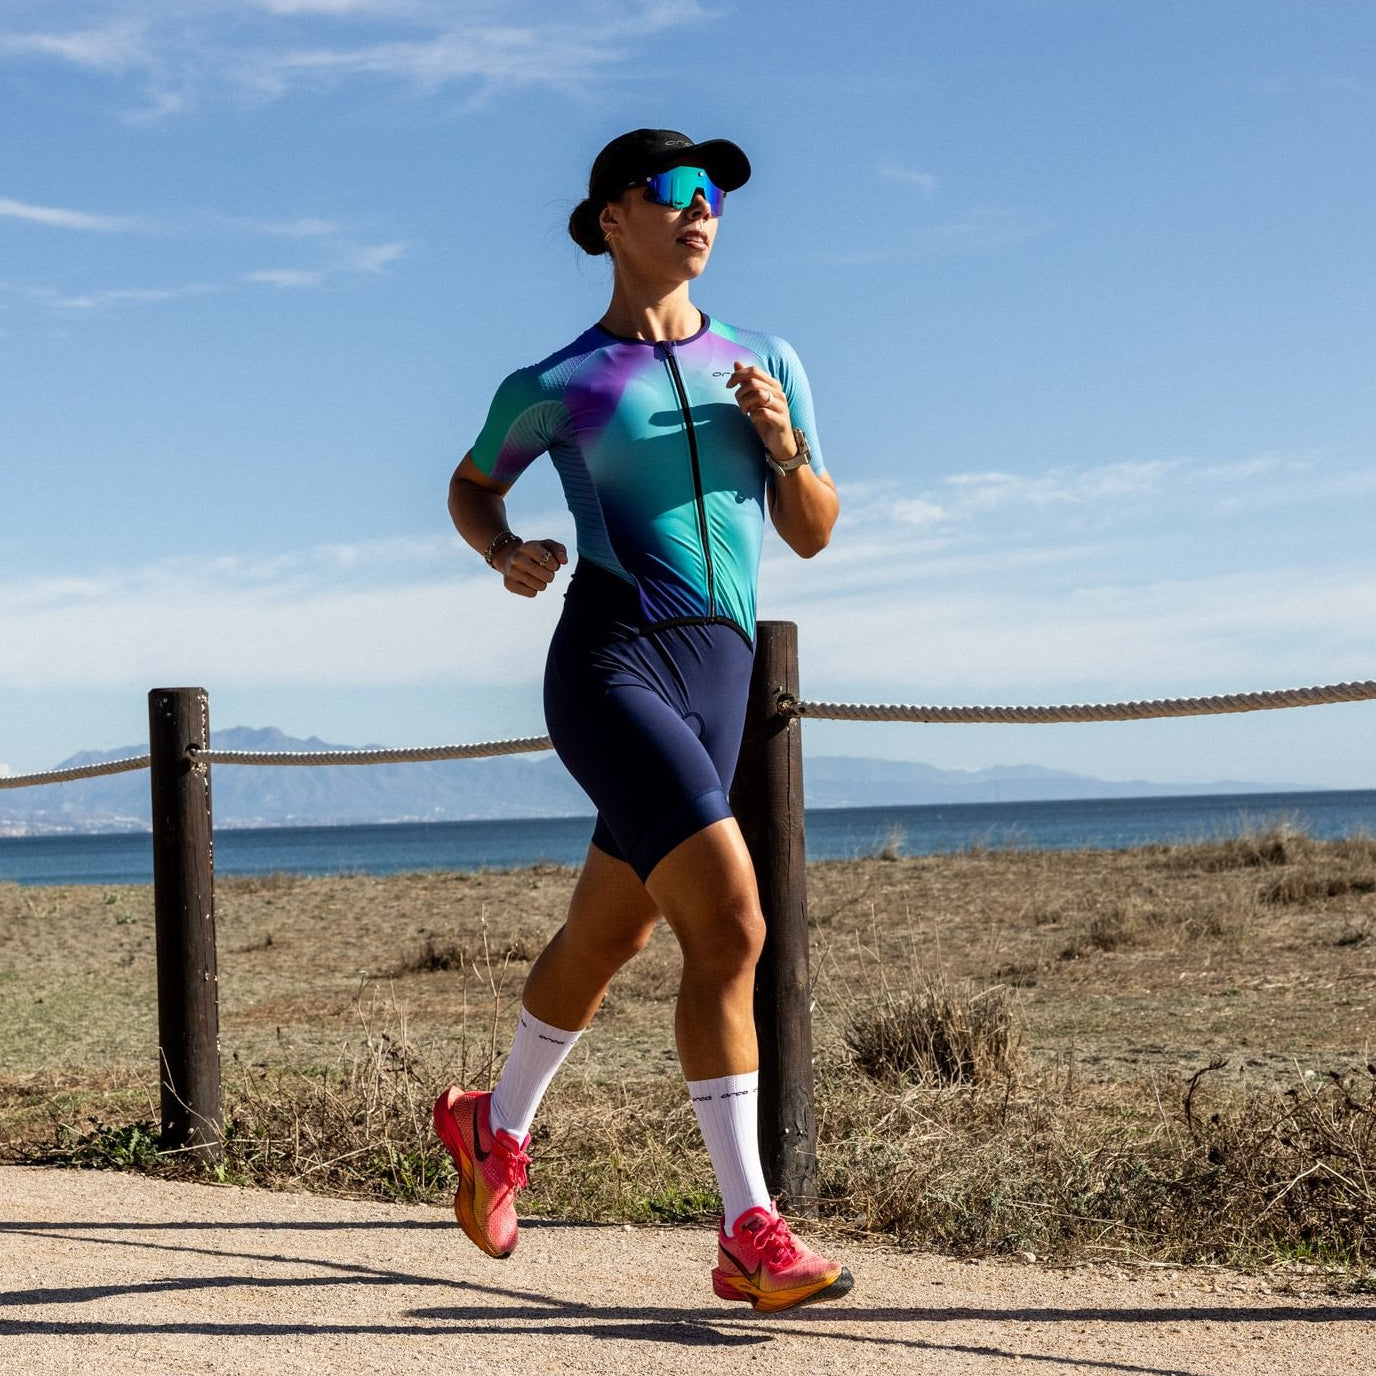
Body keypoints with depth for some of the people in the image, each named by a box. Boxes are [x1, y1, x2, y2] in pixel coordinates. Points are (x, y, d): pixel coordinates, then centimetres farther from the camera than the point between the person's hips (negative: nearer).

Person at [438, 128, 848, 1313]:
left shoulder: (765, 365, 15)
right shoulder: (555, 388, 5)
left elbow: (813, 534, 17)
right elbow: (472, 486, 21)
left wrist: (785, 443, -3)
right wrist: (507, 555, 0)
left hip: (718, 679, 5)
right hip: (611, 663, -5)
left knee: (605, 939, 17)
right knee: (731, 926, -21)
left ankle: (496, 1126, 44)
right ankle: (751, 1233, -16)